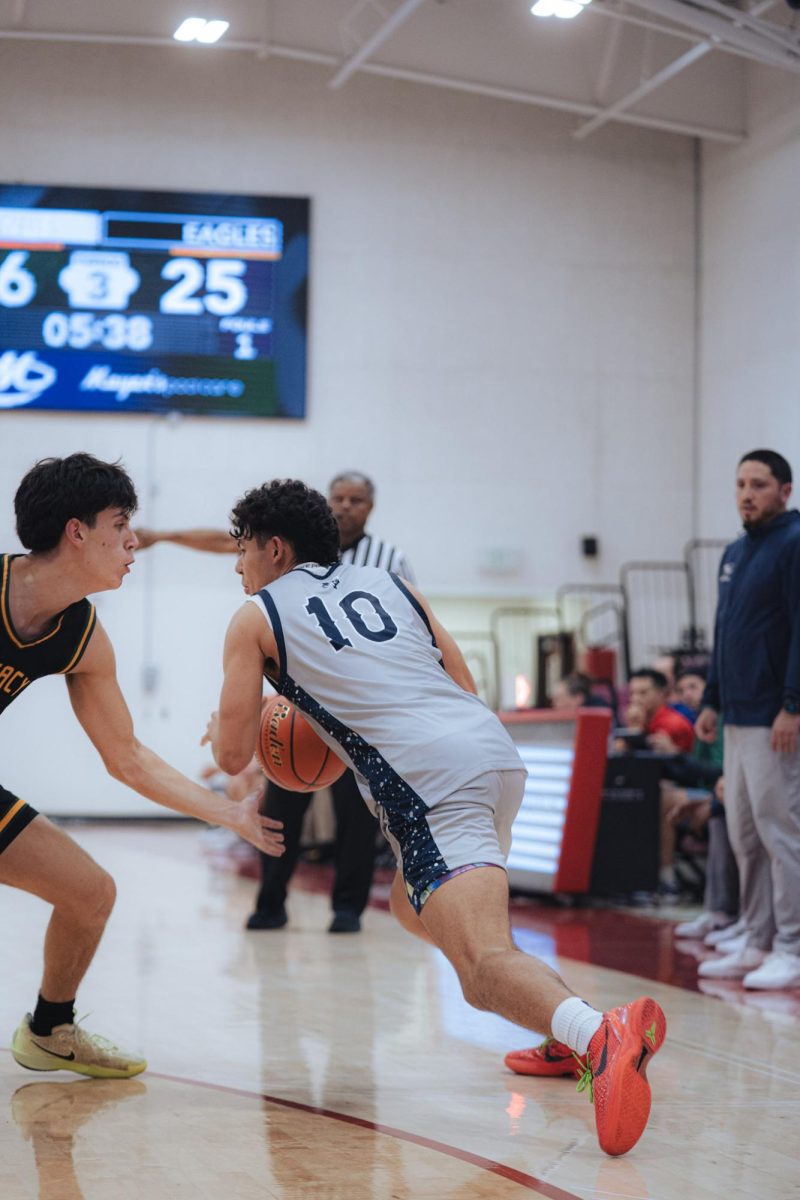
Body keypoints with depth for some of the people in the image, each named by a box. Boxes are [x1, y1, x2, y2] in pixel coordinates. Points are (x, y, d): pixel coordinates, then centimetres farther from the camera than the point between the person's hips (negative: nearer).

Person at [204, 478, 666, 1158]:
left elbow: (233, 755, 11)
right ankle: (568, 1039, 19)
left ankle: (602, 1036, -51)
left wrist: (221, 728, 35)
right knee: (415, 908, 30)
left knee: (483, 964, -20)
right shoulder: (389, 583, 28)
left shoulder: (256, 618, 13)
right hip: (496, 748, 7)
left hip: (432, 782, -7)